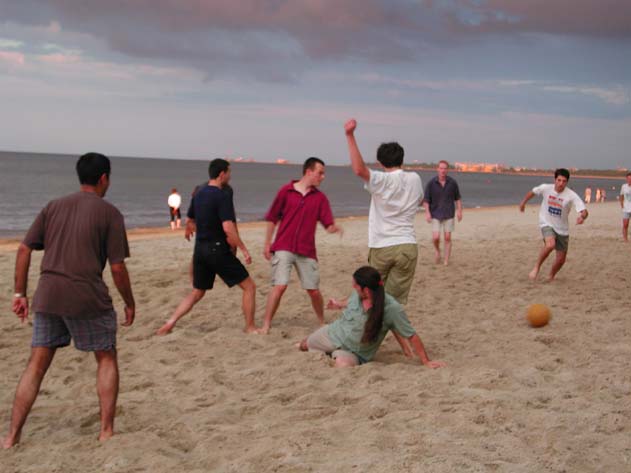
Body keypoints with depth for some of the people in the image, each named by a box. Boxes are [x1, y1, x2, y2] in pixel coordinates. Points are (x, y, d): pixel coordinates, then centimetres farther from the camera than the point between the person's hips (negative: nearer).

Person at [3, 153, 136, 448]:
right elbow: (117, 268, -4)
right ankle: (106, 430, 12)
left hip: (48, 295, 4)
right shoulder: (109, 213, 0)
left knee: (36, 365, 11)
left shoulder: (53, 207, 13)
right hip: (87, 297, -4)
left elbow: (24, 250, 8)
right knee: (106, 359, 14)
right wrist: (129, 303, 8)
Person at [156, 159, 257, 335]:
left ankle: (170, 323, 6)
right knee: (249, 287, 5)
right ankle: (250, 328, 8)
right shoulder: (223, 196, -15)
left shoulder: (198, 195, 10)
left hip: (200, 249, 8)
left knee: (197, 292, 19)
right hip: (218, 250, -7)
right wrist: (243, 249, -17)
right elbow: (228, 228, -23)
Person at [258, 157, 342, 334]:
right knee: (279, 286, -14)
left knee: (313, 290, 5)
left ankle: (322, 323, 27)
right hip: (283, 248, -3)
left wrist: (334, 228, -22)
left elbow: (329, 225, 1)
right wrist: (267, 243, 4)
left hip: (307, 251, 3)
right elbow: (272, 218, 6)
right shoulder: (286, 191, 0)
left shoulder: (320, 198, 7)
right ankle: (266, 326, -5)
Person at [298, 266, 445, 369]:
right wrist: (339, 304, 32)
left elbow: (411, 336, -26)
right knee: (303, 346, 17)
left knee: (343, 364, -36)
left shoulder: (392, 309, -32)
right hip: (333, 334, 5)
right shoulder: (358, 294, -16)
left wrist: (426, 362, -26)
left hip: (354, 352, -5)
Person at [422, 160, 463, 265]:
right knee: (436, 238, -9)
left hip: (448, 214, 1)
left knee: (447, 238, 1)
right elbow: (426, 199, -4)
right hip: (435, 214, -1)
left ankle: (446, 261, 10)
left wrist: (459, 210, -1)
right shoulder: (431, 183, -9)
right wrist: (427, 212, -14)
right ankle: (437, 251, 24)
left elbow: (458, 198, 7)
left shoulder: (452, 182, -4)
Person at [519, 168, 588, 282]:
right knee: (550, 244, -32)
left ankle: (551, 277, 34)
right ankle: (536, 268, -12)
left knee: (561, 259, 6)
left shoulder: (571, 195, -19)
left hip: (562, 229, 2)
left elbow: (584, 211, -27)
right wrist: (523, 202, 20)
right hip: (547, 224, -2)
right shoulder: (545, 188, -13)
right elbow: (532, 192, 9)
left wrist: (582, 217, -50)